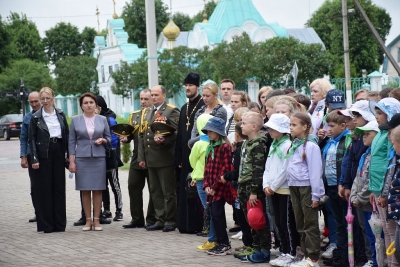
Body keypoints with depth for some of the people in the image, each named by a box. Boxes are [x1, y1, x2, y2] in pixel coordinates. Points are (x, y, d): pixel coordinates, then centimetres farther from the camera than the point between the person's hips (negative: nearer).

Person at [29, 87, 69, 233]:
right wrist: (34, 159, -9)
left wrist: (67, 154, 4)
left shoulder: (60, 114, 9)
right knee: (44, 188, -1)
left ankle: (59, 223, 12)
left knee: (59, 187, 6)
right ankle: (46, 224, 3)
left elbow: (66, 134, 12)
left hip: (59, 153, 3)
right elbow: (31, 139, -1)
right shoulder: (36, 117, 0)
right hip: (44, 154, -3)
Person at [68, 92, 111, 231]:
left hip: (99, 158, 1)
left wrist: (103, 140, -9)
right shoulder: (75, 120, 4)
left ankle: (96, 220, 5)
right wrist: (71, 161, -2)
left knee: (97, 190, 1)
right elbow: (72, 141, 4)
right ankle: (88, 220, 6)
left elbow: (109, 138, 13)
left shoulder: (102, 119, 7)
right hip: (82, 158, -1)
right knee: (85, 190, 1)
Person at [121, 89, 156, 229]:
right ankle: (137, 219, 11)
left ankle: (152, 219, 8)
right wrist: (125, 138, -2)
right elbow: (130, 133, 18)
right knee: (133, 187, 4)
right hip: (137, 158, 6)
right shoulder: (134, 115, 16)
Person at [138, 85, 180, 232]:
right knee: (155, 192, 10)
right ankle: (160, 220, 16)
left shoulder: (171, 111, -5)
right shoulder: (148, 112, 17)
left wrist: (164, 140, -27)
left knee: (168, 191, -1)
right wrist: (141, 157, 10)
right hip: (151, 158, 7)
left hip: (165, 158, -7)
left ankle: (170, 220, 6)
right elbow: (142, 135, 16)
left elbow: (176, 133, -11)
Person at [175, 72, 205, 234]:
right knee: (185, 190, 7)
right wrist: (178, 157, 9)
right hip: (185, 156, 7)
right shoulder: (184, 108, 16)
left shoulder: (204, 106, -6)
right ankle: (186, 223, 12)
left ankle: (200, 224, 1)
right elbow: (180, 135, 15)